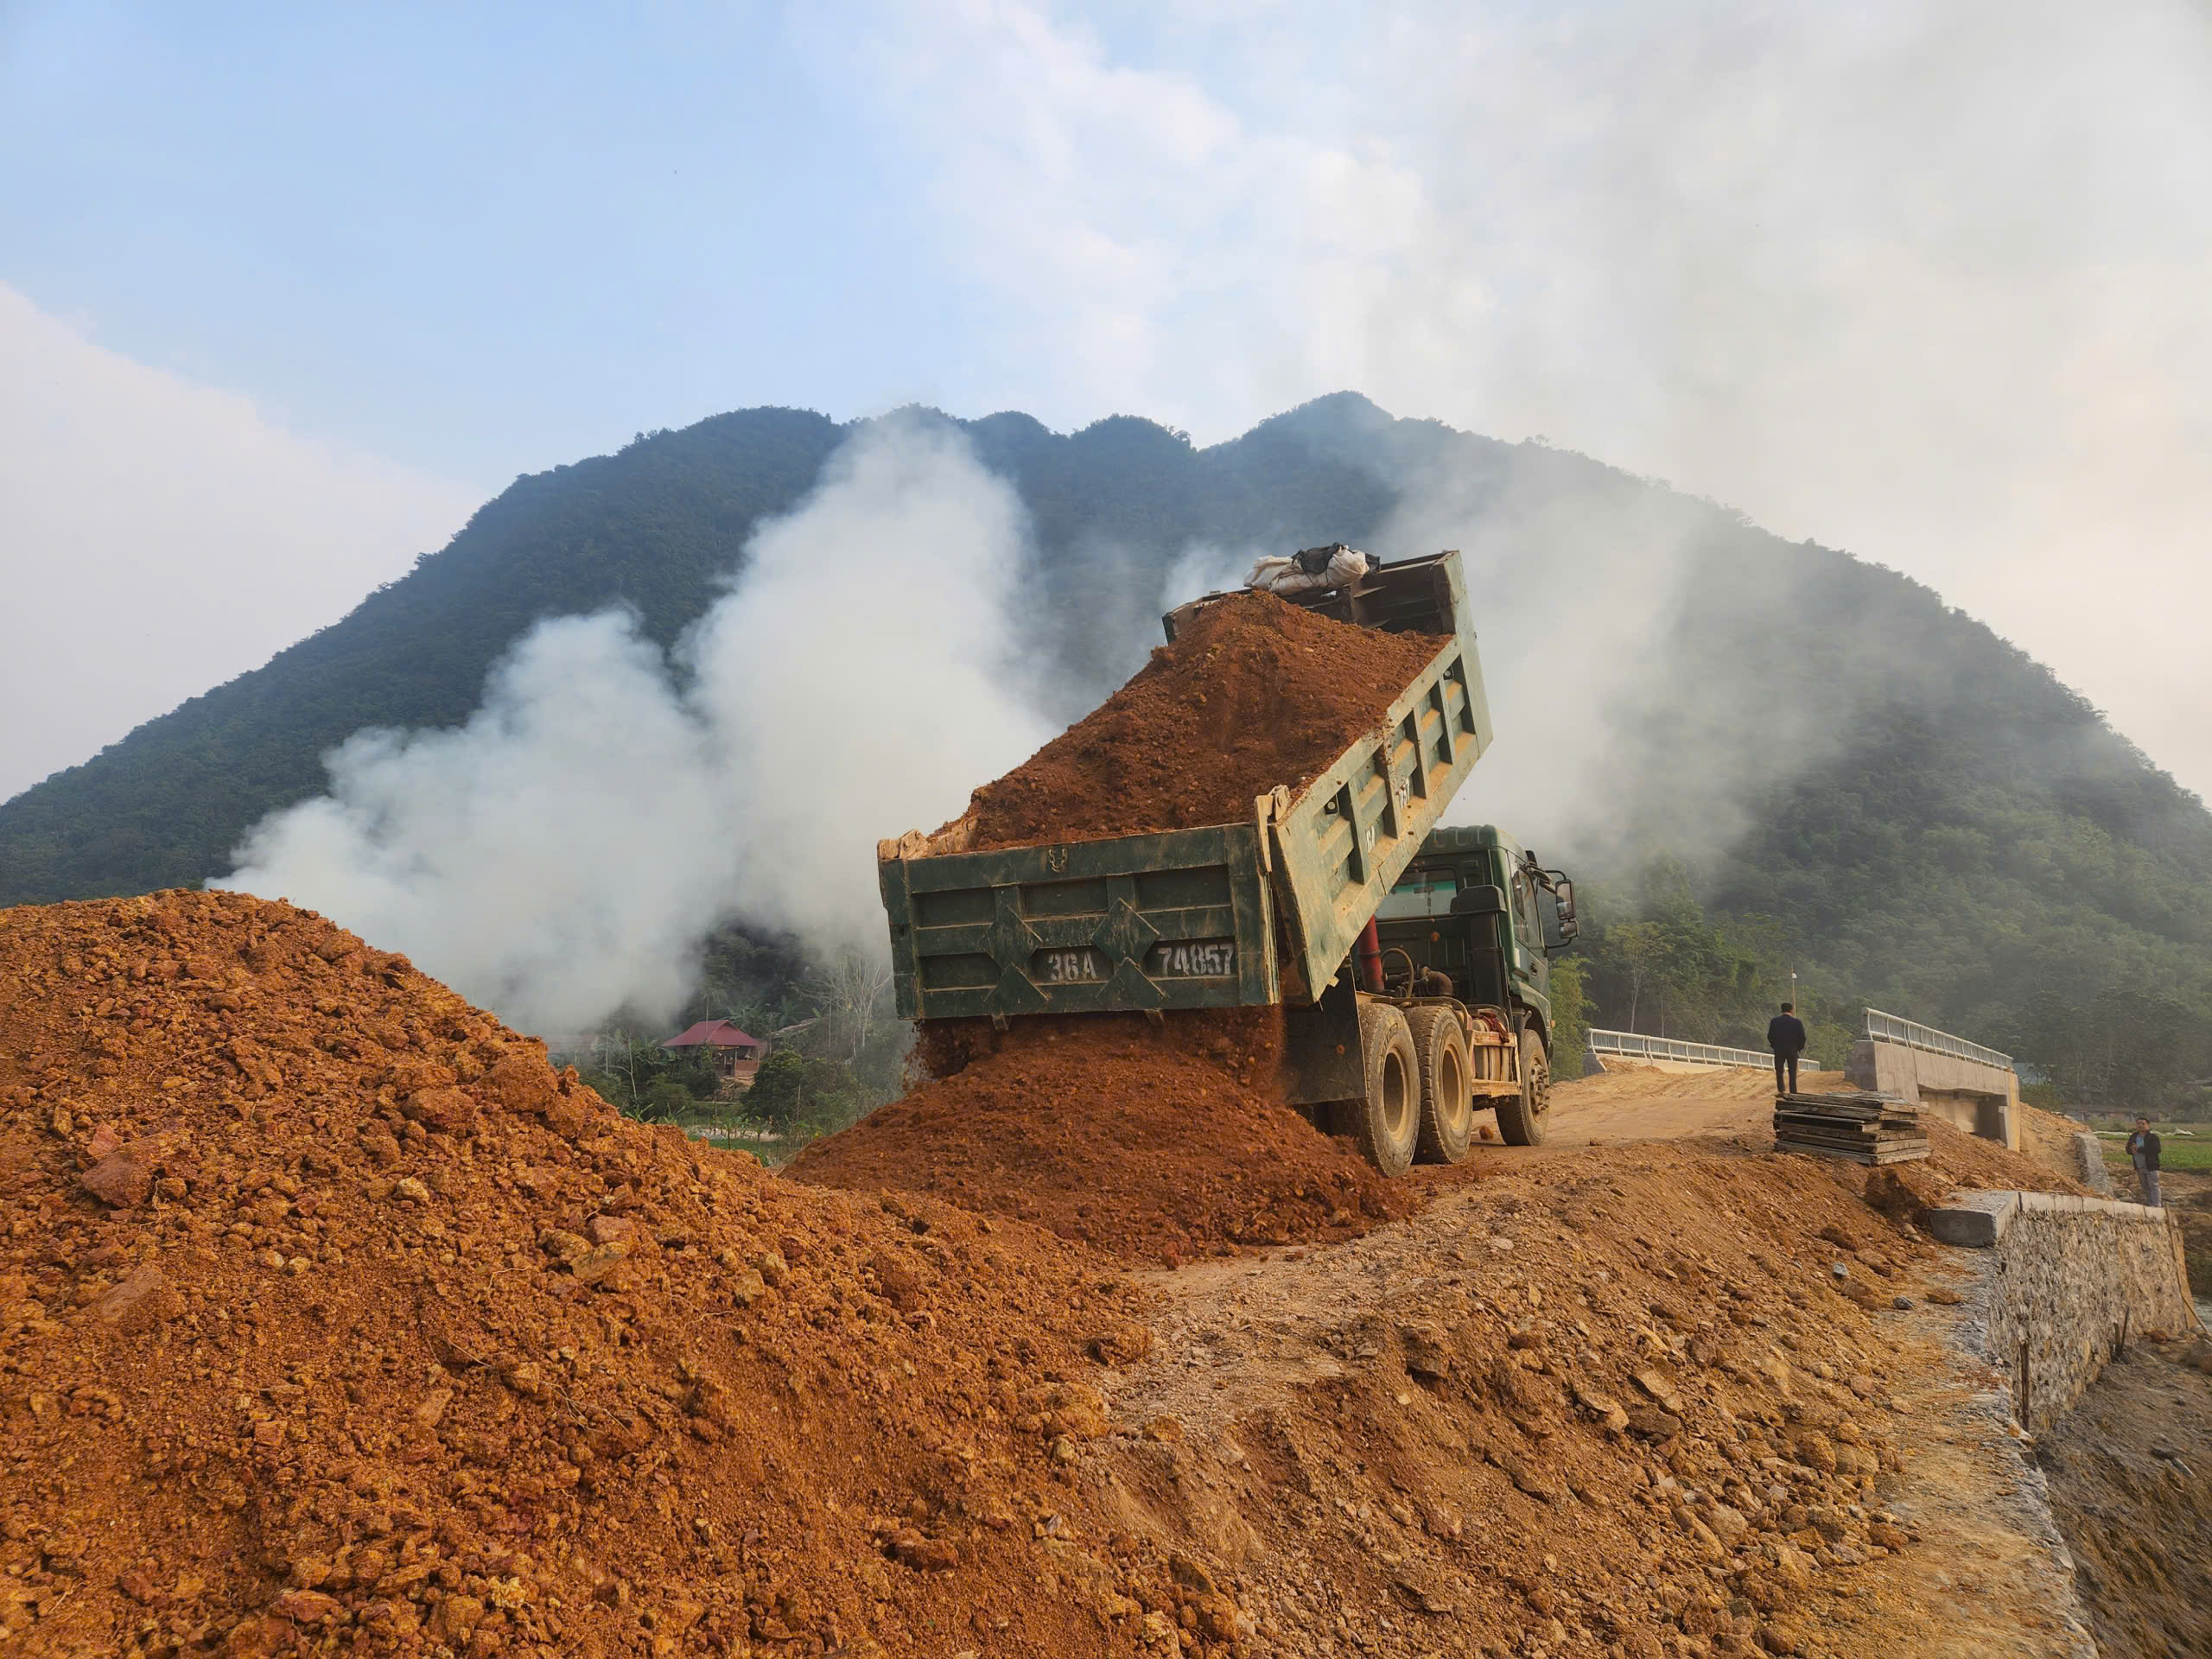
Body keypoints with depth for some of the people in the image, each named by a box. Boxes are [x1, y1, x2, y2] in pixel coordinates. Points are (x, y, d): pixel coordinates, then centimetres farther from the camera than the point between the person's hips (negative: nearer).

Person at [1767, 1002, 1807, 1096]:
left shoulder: (1774, 1021, -6)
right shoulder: (1797, 1022, -8)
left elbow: (1770, 1036, -6)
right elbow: (1802, 1037, -8)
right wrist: (1799, 1048, 9)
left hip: (1779, 1050, 0)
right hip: (1793, 1051, 0)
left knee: (1779, 1072, 17)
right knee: (1792, 1074, 9)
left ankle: (1781, 1090, 9)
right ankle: (1793, 1093, 7)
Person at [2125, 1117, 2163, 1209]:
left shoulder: (2153, 1137, -9)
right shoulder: (2133, 1137, 10)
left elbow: (2156, 1149, -22)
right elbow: (2128, 1149, 9)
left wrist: (2139, 1149, -23)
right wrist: (2132, 1151, -15)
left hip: (2151, 1167, -6)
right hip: (2139, 1167, 6)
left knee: (2153, 1186, -5)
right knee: (2145, 1187, 13)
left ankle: (2156, 1205, -4)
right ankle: (2150, 1204, 21)